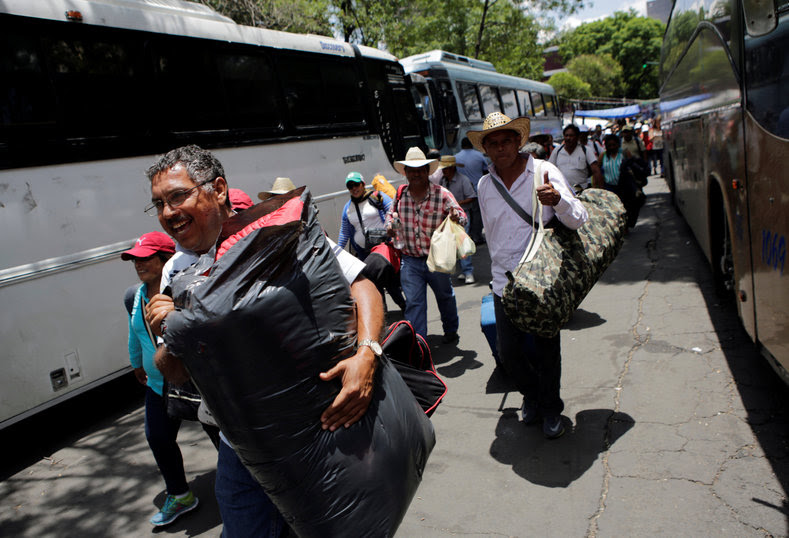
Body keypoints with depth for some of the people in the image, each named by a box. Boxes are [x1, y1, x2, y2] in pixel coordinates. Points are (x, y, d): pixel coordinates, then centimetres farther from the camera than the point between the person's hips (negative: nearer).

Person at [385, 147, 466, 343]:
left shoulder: (442, 194, -11)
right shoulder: (400, 195, 0)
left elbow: (461, 216, -7)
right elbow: (392, 213, 19)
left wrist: (457, 216, -31)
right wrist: (390, 223, -4)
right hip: (410, 261, 1)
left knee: (445, 297, 20)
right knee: (413, 303, -1)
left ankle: (451, 331, 44)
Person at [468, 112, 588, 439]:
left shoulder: (544, 173, -6)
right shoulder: (485, 186, 6)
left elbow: (579, 220, -11)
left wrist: (557, 200, -32)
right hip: (504, 285, 4)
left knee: (545, 351, 6)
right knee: (509, 353, 9)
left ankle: (551, 409, 31)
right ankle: (531, 395, 38)